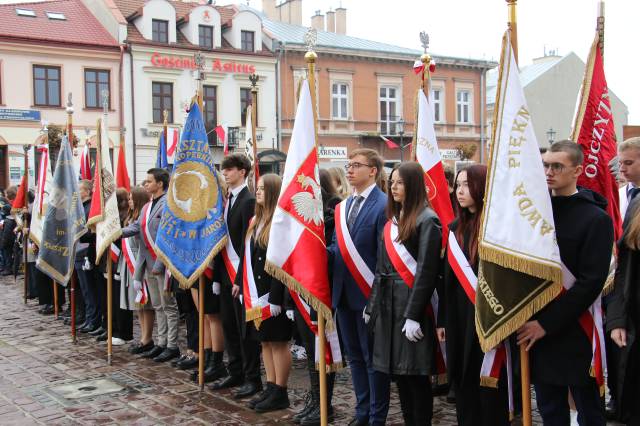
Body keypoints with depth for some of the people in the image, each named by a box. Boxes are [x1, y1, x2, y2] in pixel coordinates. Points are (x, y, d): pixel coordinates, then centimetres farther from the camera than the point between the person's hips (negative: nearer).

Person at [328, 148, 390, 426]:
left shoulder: (384, 206, -12)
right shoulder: (343, 206, 12)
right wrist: (324, 252, -7)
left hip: (368, 295, -7)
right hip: (344, 294, 7)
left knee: (374, 359, 5)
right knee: (355, 357, 17)